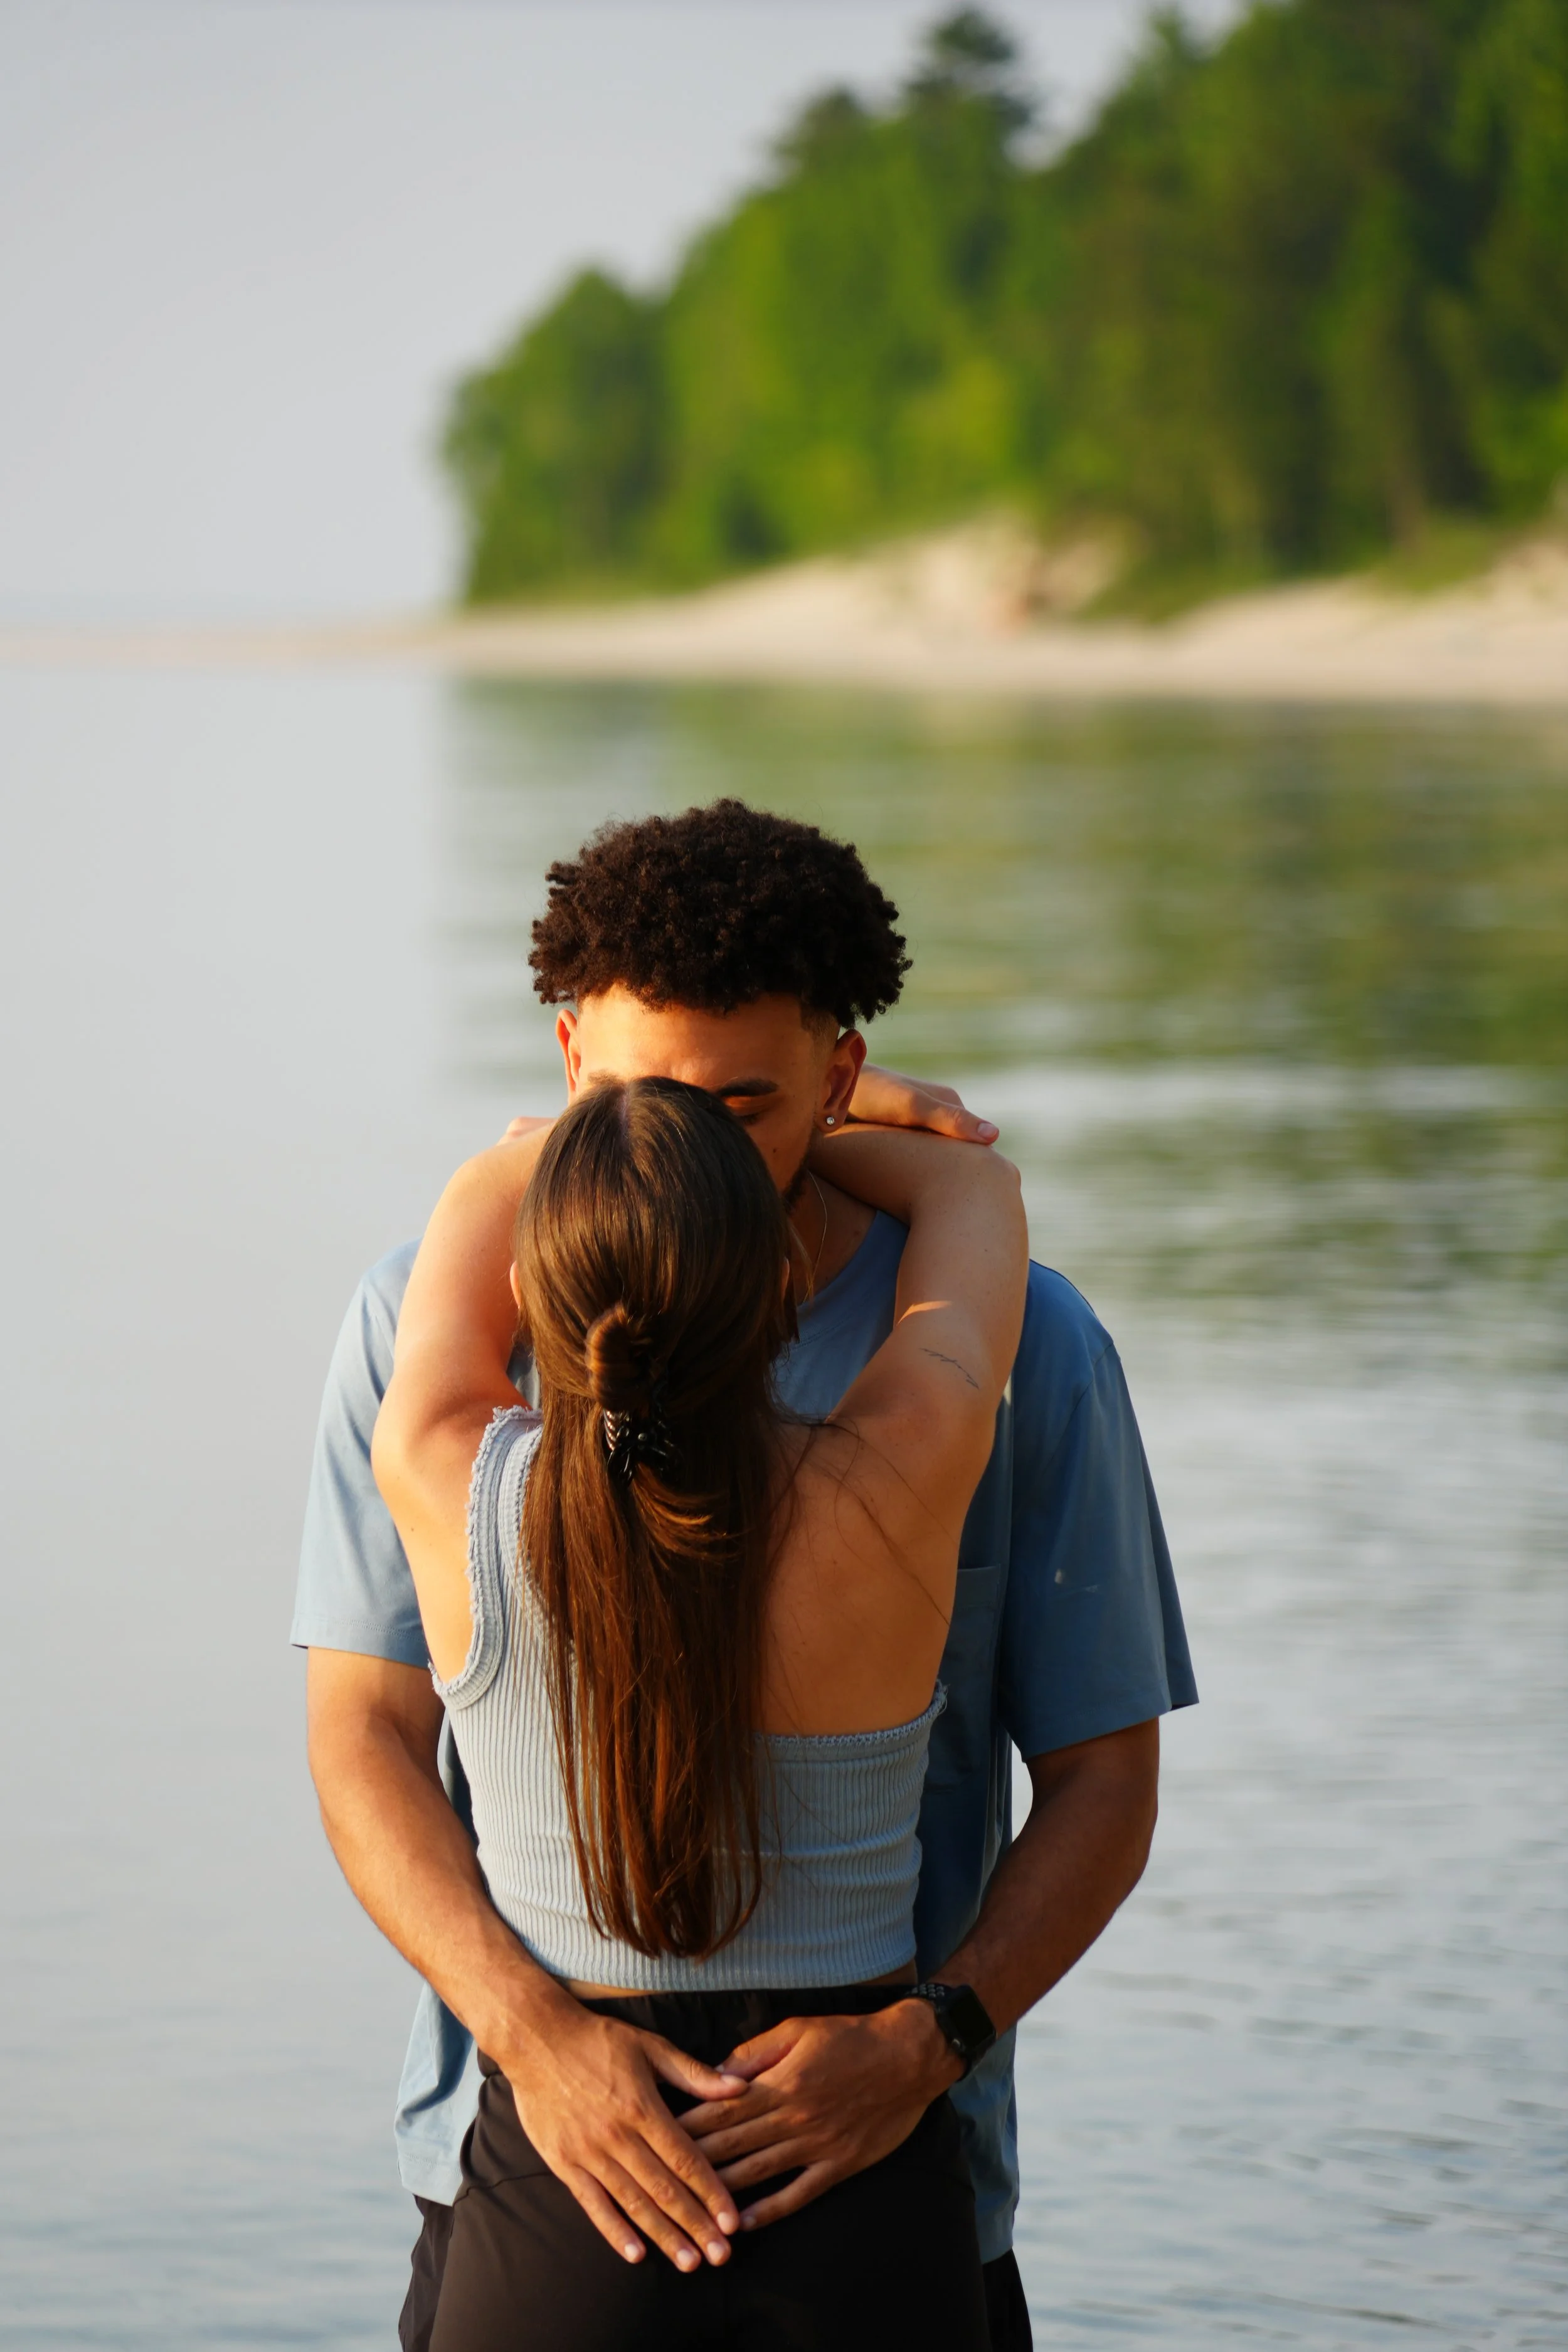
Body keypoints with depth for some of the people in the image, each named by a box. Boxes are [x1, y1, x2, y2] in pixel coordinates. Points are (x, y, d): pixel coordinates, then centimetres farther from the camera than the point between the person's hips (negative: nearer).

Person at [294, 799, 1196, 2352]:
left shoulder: (1014, 1348, -6)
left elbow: (1103, 1784, -3)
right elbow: (365, 1737, -6)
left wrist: (920, 2046, -19)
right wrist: (534, 2032, -22)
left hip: (888, 2169, 0)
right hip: (523, 2162, 0)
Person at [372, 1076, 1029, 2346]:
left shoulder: (442, 1486, -16)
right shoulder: (897, 1492, -17)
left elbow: (484, 1191, 6)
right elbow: (976, 1188, 4)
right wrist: (763, 1140, 18)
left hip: (557, 2207, 0)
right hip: (865, 2237, 0)